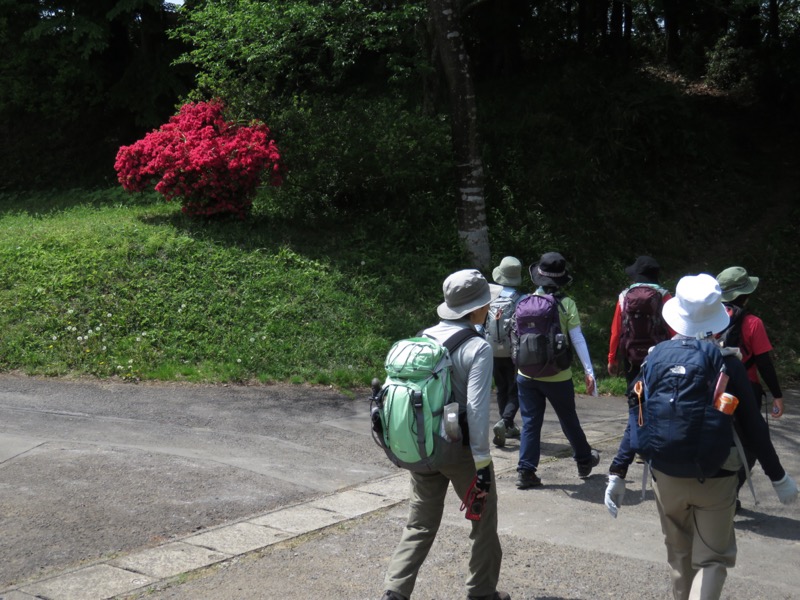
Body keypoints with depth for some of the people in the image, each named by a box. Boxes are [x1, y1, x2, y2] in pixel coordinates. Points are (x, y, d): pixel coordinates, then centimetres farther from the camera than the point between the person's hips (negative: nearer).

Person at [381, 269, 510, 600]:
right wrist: (482, 462, -15)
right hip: (460, 448, -5)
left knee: (420, 523, 14)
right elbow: (477, 410, -20)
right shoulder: (478, 348, -17)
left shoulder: (423, 338, 1)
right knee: (484, 521, 16)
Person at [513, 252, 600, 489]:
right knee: (569, 420, 16)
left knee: (530, 422, 9)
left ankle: (526, 471, 6)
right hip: (557, 376, -2)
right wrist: (589, 371, -7)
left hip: (526, 374, 2)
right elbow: (578, 339, -11)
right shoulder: (566, 304, -10)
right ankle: (584, 460, 34)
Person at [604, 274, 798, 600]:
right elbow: (753, 426, -7)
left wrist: (617, 473, -4)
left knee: (678, 554, 22)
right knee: (712, 559, 7)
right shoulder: (727, 364, -11)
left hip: (667, 476, 2)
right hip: (715, 478, -2)